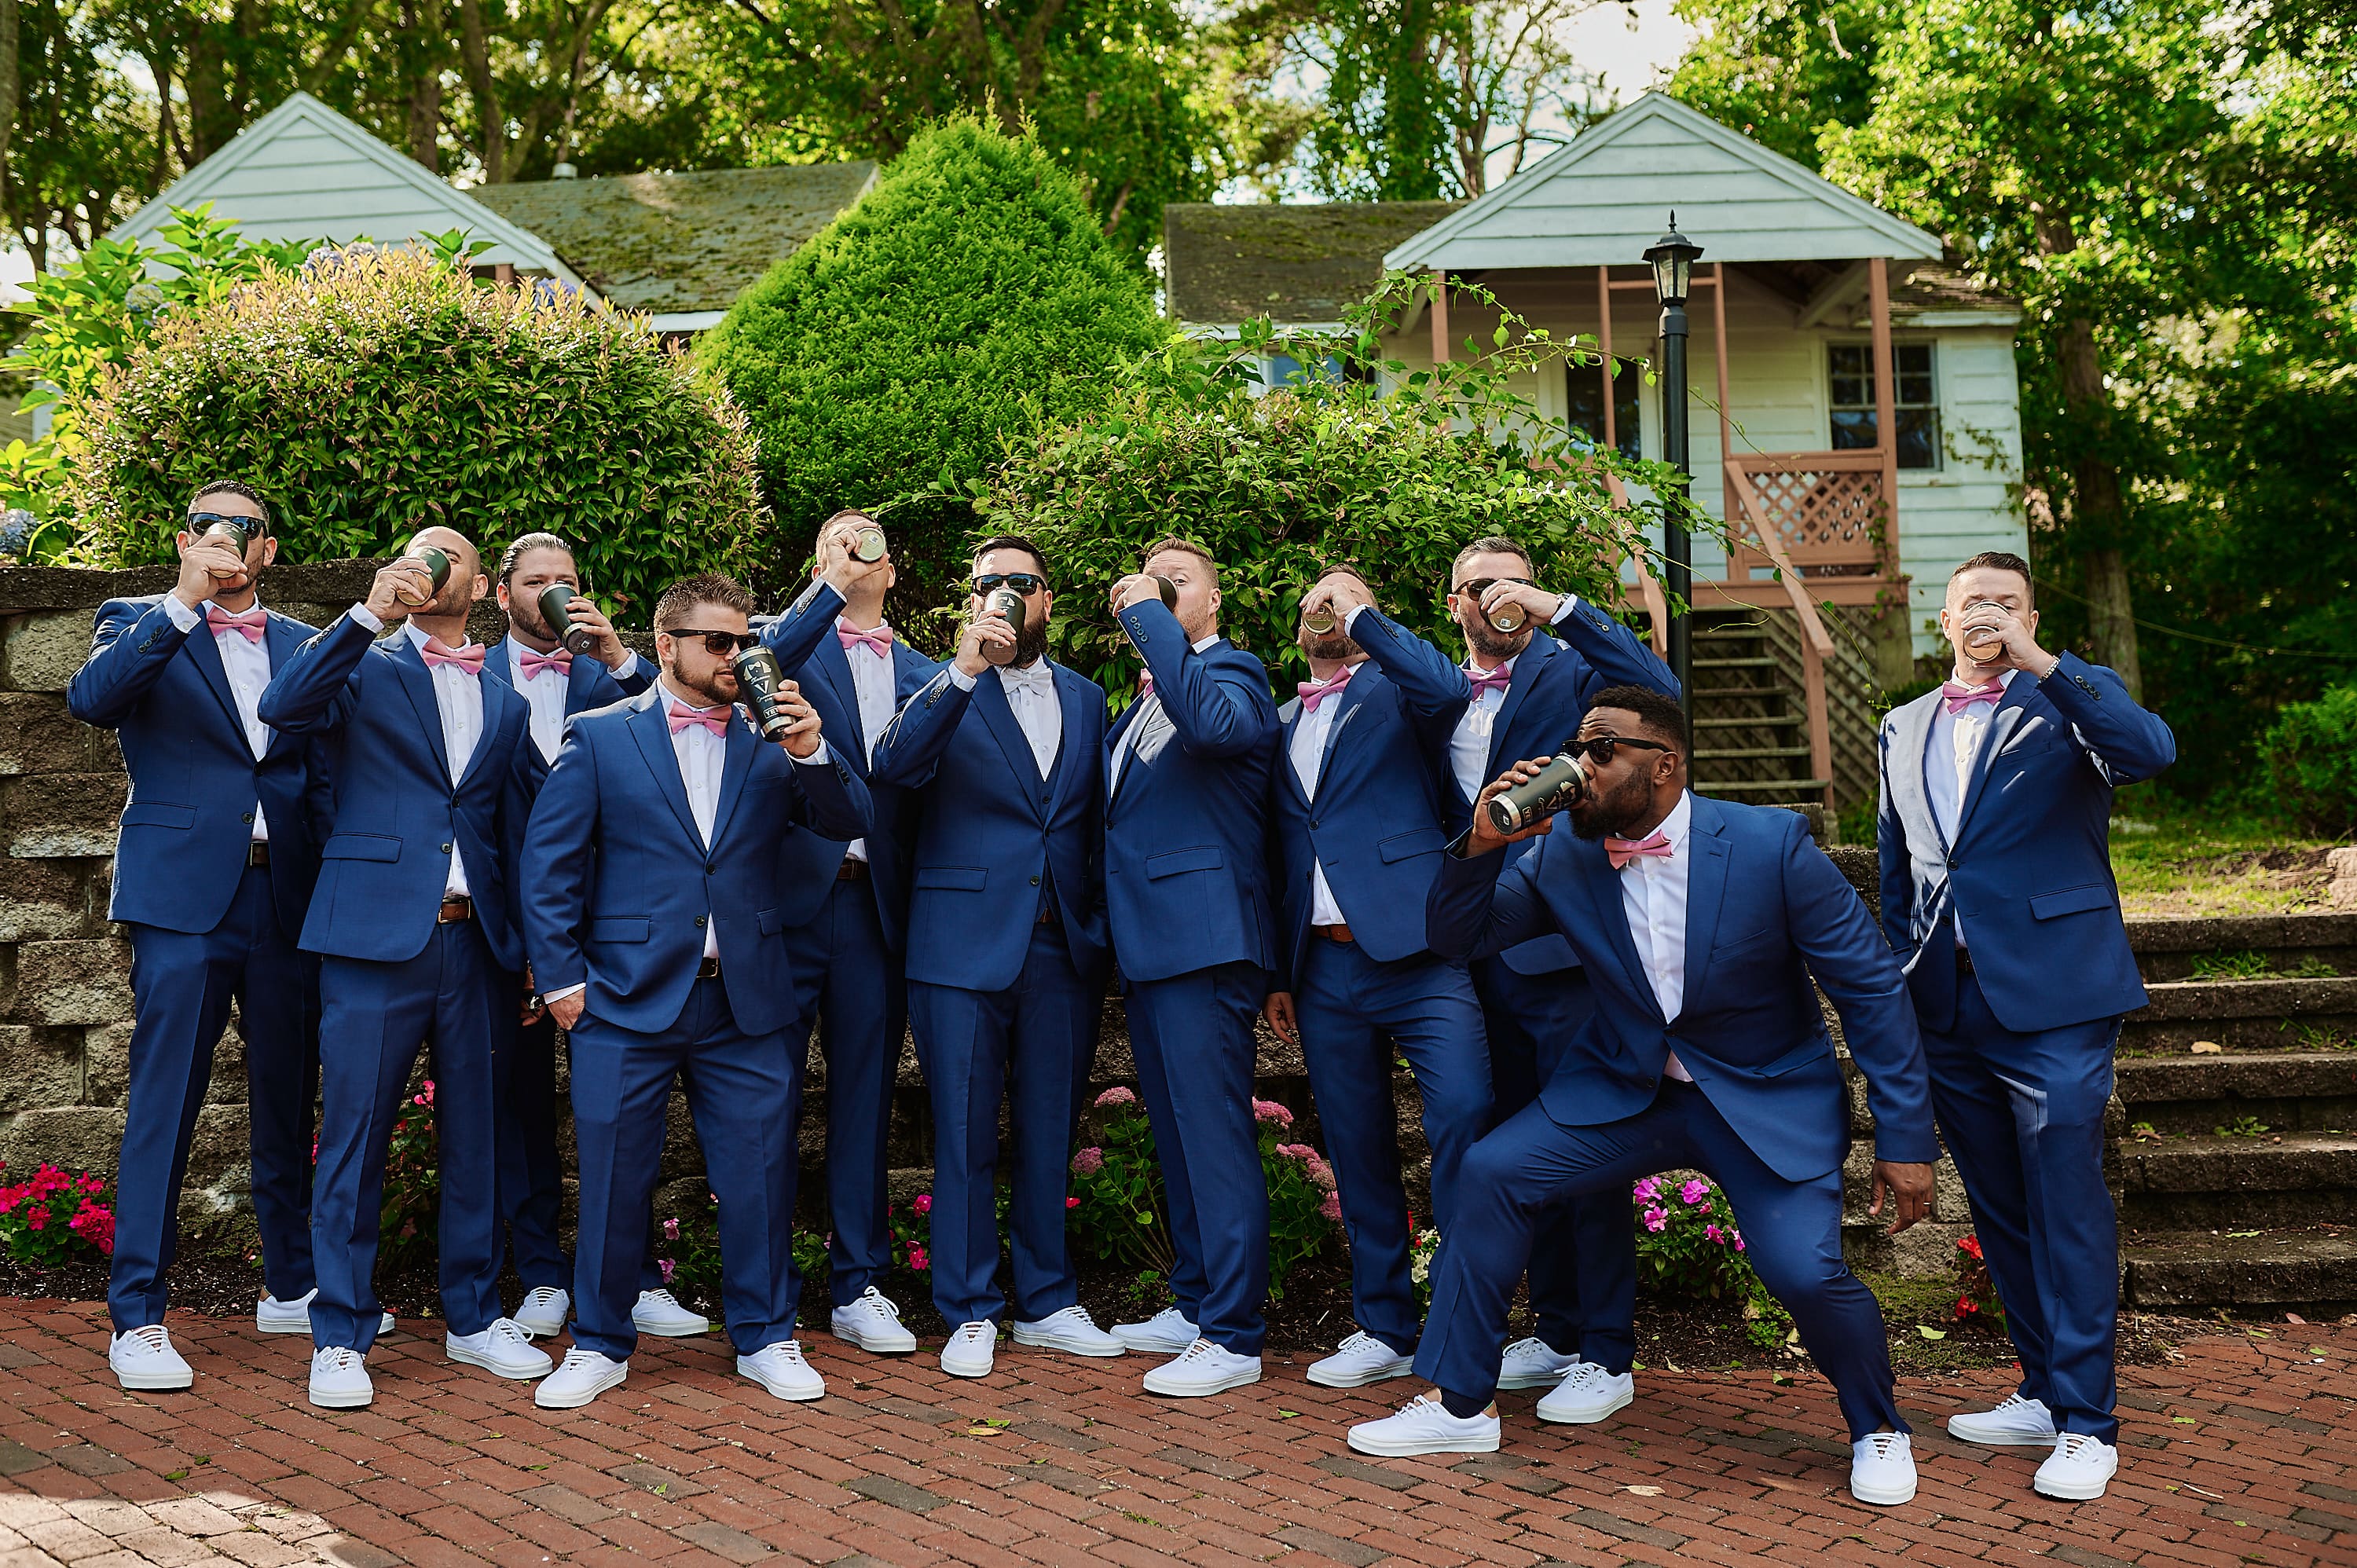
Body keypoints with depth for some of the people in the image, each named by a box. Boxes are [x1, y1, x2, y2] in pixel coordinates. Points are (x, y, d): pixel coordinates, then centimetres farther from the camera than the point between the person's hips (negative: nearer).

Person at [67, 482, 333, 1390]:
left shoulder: (301, 644, 15)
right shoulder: (139, 624, 6)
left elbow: (324, 777, 14)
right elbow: (91, 698, -15)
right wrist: (185, 603, -22)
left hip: (289, 899, 4)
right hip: (185, 898, -4)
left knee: (288, 1101, 11)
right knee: (162, 1105, -4)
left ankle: (291, 1287, 25)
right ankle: (137, 1317, 4)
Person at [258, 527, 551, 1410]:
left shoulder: (506, 706, 18)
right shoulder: (366, 670, 8)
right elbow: (283, 708, -13)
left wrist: (535, 953, 12)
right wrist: (370, 614, -17)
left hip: (476, 942, 4)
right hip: (376, 933, -3)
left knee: (475, 1136, 9)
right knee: (354, 1137, -2)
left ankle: (473, 1317, 21)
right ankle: (340, 1336, 8)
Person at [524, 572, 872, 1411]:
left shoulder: (771, 743, 10)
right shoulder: (599, 737, 4)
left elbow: (851, 823, 2)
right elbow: (550, 864, 2)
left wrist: (812, 752, -14)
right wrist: (562, 978, -5)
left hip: (748, 1002, 2)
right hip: (628, 997, -2)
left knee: (758, 1175, 6)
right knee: (613, 1177, 5)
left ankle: (765, 1337, 22)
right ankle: (600, 1344, 22)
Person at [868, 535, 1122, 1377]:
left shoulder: (1085, 699, 13)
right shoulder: (945, 693, 1)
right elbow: (893, 764, -19)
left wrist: (1100, 929, 9)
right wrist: (966, 668, -29)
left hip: (1064, 950, 3)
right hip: (966, 944, -3)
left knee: (1050, 1132, 11)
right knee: (965, 1138, 3)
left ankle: (1047, 1302, 24)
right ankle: (970, 1313, 15)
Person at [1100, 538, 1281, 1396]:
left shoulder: (1233, 672, -6)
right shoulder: (1142, 697, 20)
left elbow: (1213, 723, -30)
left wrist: (1151, 619, -22)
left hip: (1204, 937, -9)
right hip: (1146, 940, 10)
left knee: (1215, 1135, -8)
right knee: (1176, 1133, 16)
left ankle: (1232, 1337, -3)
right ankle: (1194, 1304, 27)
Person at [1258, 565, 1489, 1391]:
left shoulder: (1395, 694, 7)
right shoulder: (1279, 726, 21)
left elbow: (1448, 689, -18)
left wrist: (1361, 613, -9)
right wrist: (1277, 973, 17)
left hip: (1414, 951, -5)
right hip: (1324, 967, 5)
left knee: (1464, 1109, -22)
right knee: (1358, 1153, 8)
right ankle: (1386, 1329, 18)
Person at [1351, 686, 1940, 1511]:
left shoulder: (1772, 844, -18)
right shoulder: (1561, 858, -7)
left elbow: (1870, 986, -13)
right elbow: (1459, 935, -2)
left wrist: (1906, 1139, -13)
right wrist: (1482, 843, -22)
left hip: (1767, 1101, -4)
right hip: (1625, 1091, 4)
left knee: (1804, 1268, -23)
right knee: (1493, 1170, -13)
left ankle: (1878, 1429, 11)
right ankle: (1457, 1405, 2)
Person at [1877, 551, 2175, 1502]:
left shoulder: (2068, 701, 2)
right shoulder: (1905, 730, 17)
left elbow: (2151, 751, -20)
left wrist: (2037, 661, -25)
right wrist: (1893, 991, 16)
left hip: (2052, 995, -5)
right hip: (1949, 1008, 5)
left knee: (2066, 1202, -5)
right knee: (1998, 1207, 12)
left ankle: (2087, 1423, 3)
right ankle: (2043, 1394, 23)